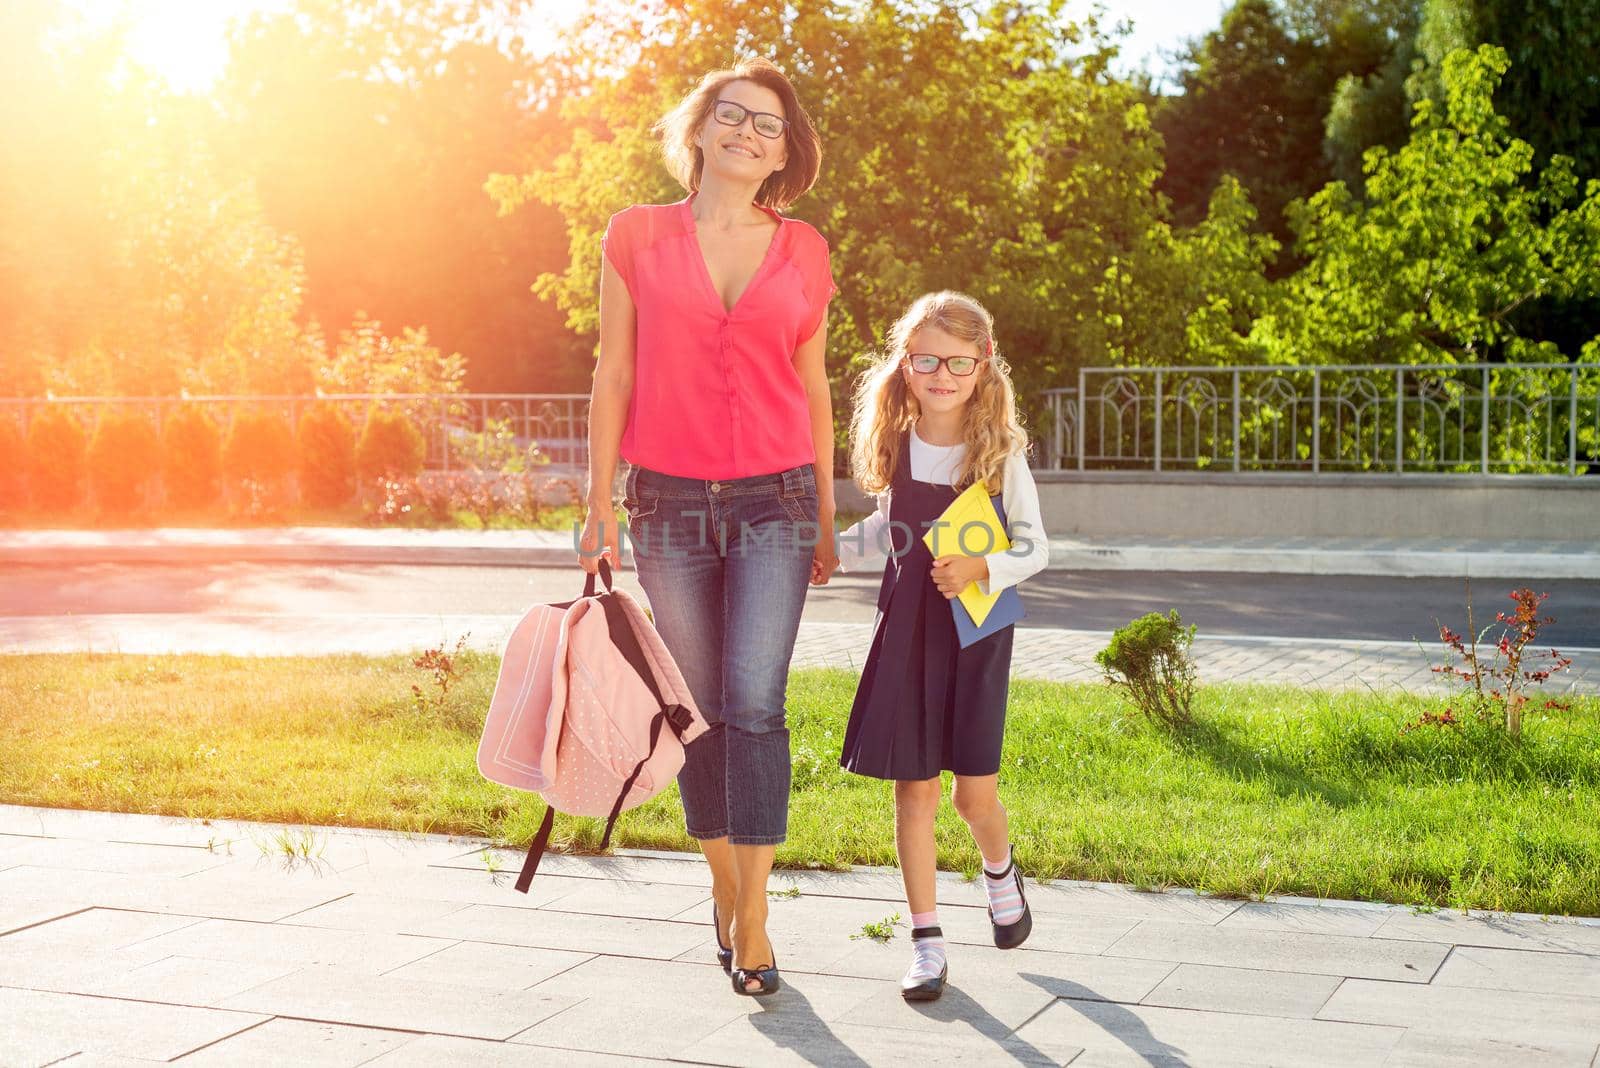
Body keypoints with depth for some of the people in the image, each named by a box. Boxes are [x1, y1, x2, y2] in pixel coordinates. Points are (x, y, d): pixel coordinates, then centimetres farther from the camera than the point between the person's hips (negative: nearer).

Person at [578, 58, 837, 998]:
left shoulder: (804, 252, 6)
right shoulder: (638, 236, 3)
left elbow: (812, 388, 12)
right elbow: (614, 374, 4)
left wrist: (826, 517, 13)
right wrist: (601, 501, 0)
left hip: (774, 501, 0)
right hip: (670, 500, 0)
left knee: (754, 704, -9)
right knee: (699, 708, 7)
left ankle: (753, 921, -2)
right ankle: (725, 887, 25)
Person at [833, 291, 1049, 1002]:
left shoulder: (1000, 452, -8)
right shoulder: (896, 446, 1)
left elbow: (1035, 548, -3)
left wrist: (983, 569, -19)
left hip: (977, 630, -2)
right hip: (908, 626, 2)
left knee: (974, 793, -2)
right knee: (914, 788, 2)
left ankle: (1000, 869, 33)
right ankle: (926, 940, 12)